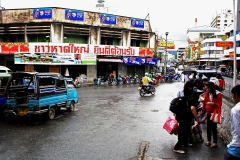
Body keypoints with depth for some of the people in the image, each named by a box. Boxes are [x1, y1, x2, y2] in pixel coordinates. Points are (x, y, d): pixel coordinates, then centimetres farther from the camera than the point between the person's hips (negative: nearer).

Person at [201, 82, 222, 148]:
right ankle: (208, 141, 25)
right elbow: (205, 102, 8)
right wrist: (202, 110, 8)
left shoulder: (218, 94, -13)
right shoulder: (207, 93, 1)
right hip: (208, 113, 5)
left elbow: (219, 104, -11)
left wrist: (213, 103, -26)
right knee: (208, 127, 11)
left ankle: (215, 142, 13)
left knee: (213, 128, 0)